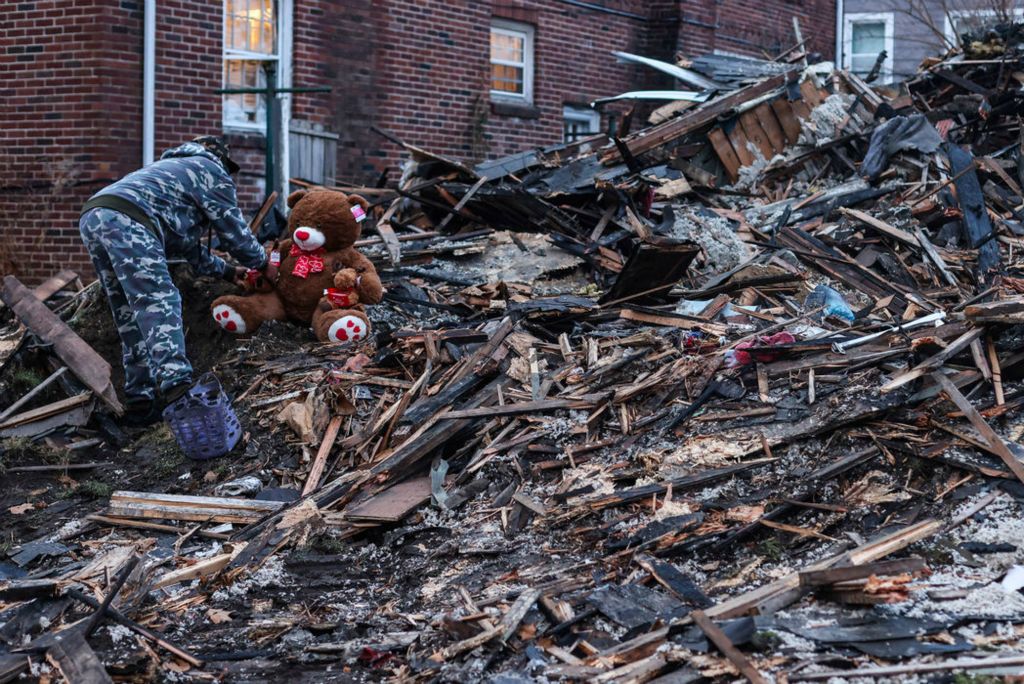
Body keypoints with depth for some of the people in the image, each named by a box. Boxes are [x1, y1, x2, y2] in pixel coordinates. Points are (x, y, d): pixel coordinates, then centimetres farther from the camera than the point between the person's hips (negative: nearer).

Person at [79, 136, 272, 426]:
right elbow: (234, 231, 17)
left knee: (132, 315, 11)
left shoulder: (175, 169, 42)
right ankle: (175, 382, -38)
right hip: (126, 220, -9)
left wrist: (226, 271, 52)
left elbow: (188, 245, 46)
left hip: (92, 217, 9)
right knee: (159, 303, -19)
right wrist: (261, 263, 34)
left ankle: (140, 401, 6)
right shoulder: (213, 172, 18)